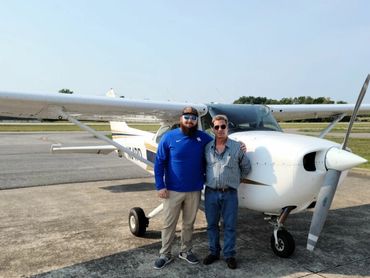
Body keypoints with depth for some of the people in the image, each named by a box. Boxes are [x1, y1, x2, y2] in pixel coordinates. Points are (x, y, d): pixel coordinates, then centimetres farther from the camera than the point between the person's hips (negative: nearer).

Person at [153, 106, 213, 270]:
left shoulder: (203, 138, 0)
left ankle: (186, 251, 34)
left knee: (189, 223, 16)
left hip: (194, 191, 3)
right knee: (169, 224, 7)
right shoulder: (169, 137, -7)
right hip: (173, 190, -2)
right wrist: (160, 186, -10)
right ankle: (165, 254, 23)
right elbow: (159, 163, -6)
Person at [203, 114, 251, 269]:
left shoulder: (237, 147, -2)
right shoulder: (207, 148, 2)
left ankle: (229, 255, 21)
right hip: (211, 193, 2)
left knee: (230, 226, 7)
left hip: (229, 194, -2)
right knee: (212, 225, 12)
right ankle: (214, 252, 28)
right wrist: (208, 179, 9)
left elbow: (246, 167, 9)